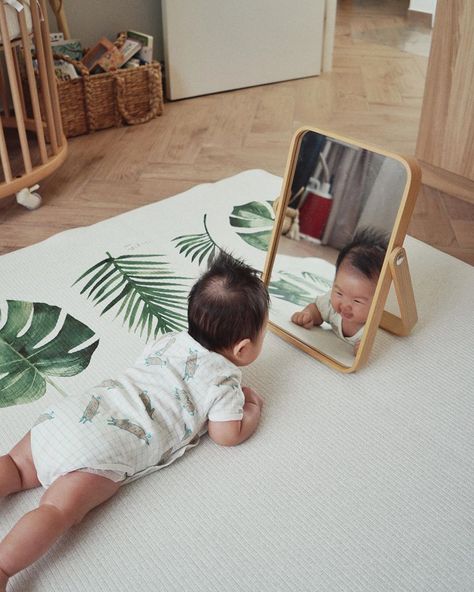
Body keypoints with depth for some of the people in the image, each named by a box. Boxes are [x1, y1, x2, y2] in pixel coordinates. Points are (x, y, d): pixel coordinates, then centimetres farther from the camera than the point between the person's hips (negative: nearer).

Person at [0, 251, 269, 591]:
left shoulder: (170, 339, 21)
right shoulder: (224, 380, 3)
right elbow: (227, 435, 2)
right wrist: (253, 410, 22)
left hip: (78, 410, 7)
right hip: (106, 449, -6)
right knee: (60, 508, -19)